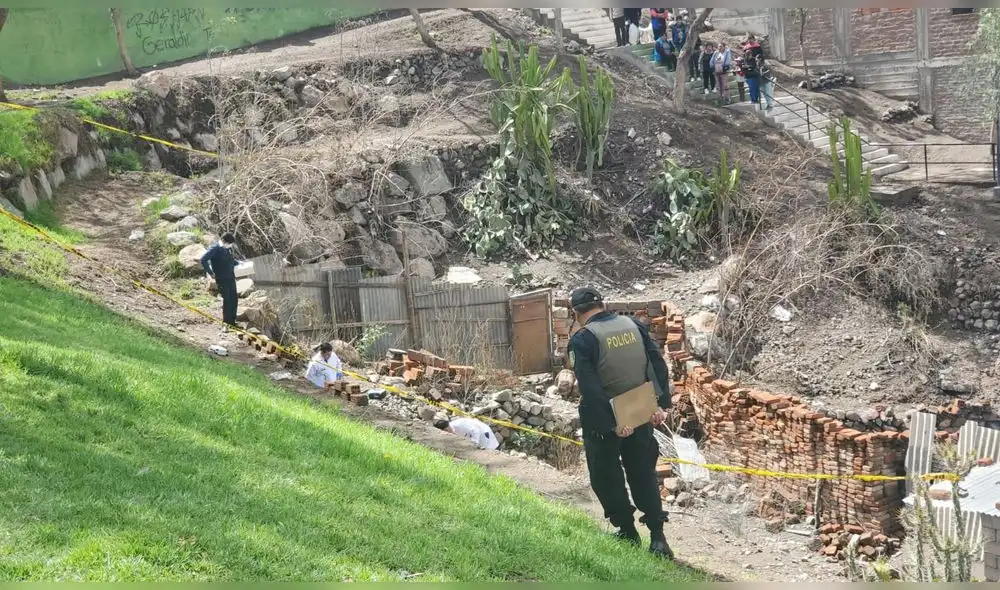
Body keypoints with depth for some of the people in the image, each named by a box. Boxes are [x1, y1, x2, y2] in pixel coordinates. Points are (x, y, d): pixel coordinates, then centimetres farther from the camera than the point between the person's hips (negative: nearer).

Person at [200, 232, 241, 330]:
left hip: (231, 278, 7)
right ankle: (226, 323, -1)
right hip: (222, 279, -7)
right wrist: (210, 273, -16)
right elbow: (203, 260, -20)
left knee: (234, 300, 8)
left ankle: (232, 321, 20)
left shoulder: (228, 248, 11)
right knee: (227, 300, -9)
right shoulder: (215, 249, -13)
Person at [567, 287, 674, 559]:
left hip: (603, 419, -5)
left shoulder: (582, 340, -15)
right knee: (643, 474, 14)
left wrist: (611, 423, -18)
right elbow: (658, 365, -1)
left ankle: (627, 530, 20)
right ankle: (657, 536, 6)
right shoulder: (634, 326, 1)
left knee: (606, 477, 14)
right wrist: (661, 404, 0)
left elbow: (589, 387, -21)